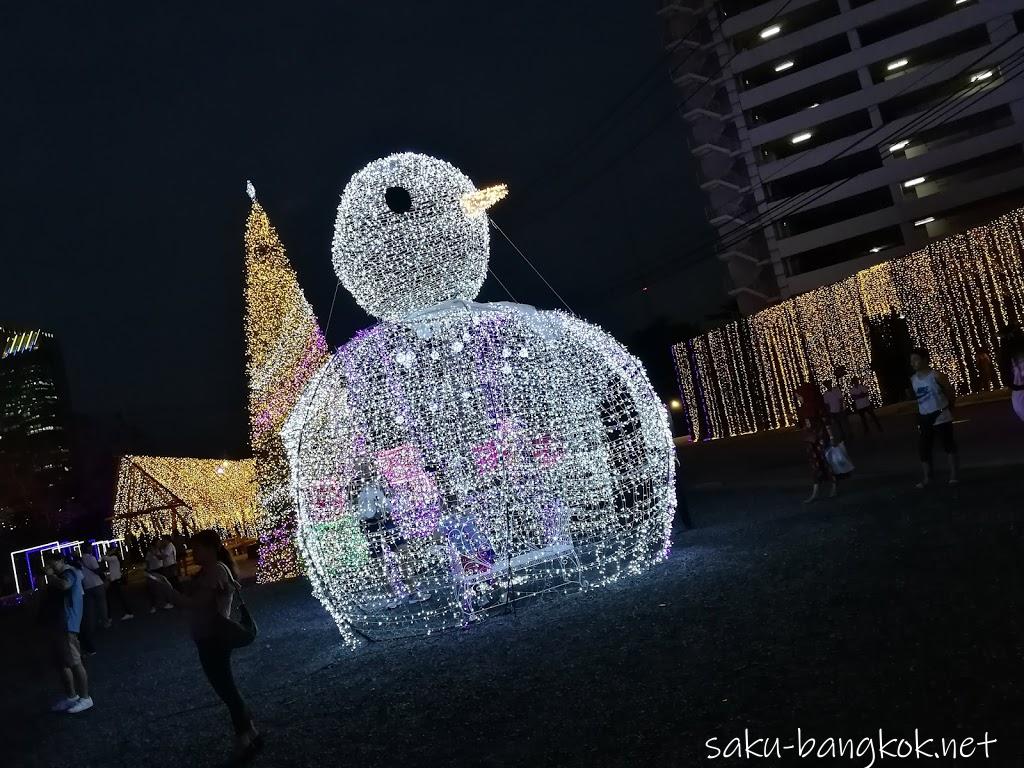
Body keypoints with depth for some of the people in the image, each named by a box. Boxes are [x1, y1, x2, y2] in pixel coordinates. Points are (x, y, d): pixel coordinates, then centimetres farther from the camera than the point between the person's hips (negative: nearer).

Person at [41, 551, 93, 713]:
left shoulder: (69, 572, -10)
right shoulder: (59, 576, 19)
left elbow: (64, 585, -32)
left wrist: (51, 575, -19)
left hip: (66, 626, -11)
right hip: (56, 625, 11)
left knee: (74, 663, -8)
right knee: (61, 663, 16)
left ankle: (85, 698, -2)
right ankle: (71, 696, 27)